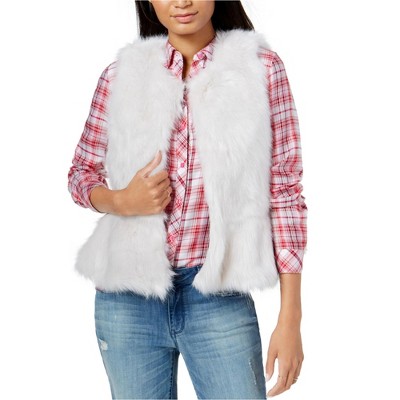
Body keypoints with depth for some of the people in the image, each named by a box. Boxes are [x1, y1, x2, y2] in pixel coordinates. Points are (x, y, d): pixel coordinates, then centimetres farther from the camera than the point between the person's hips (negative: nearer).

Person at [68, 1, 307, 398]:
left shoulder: (261, 67, -2)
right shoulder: (122, 74, 3)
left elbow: (285, 192, -3)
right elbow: (81, 172, 13)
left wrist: (290, 319, -6)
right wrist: (119, 201, -11)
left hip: (218, 294, -2)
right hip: (128, 294, 2)